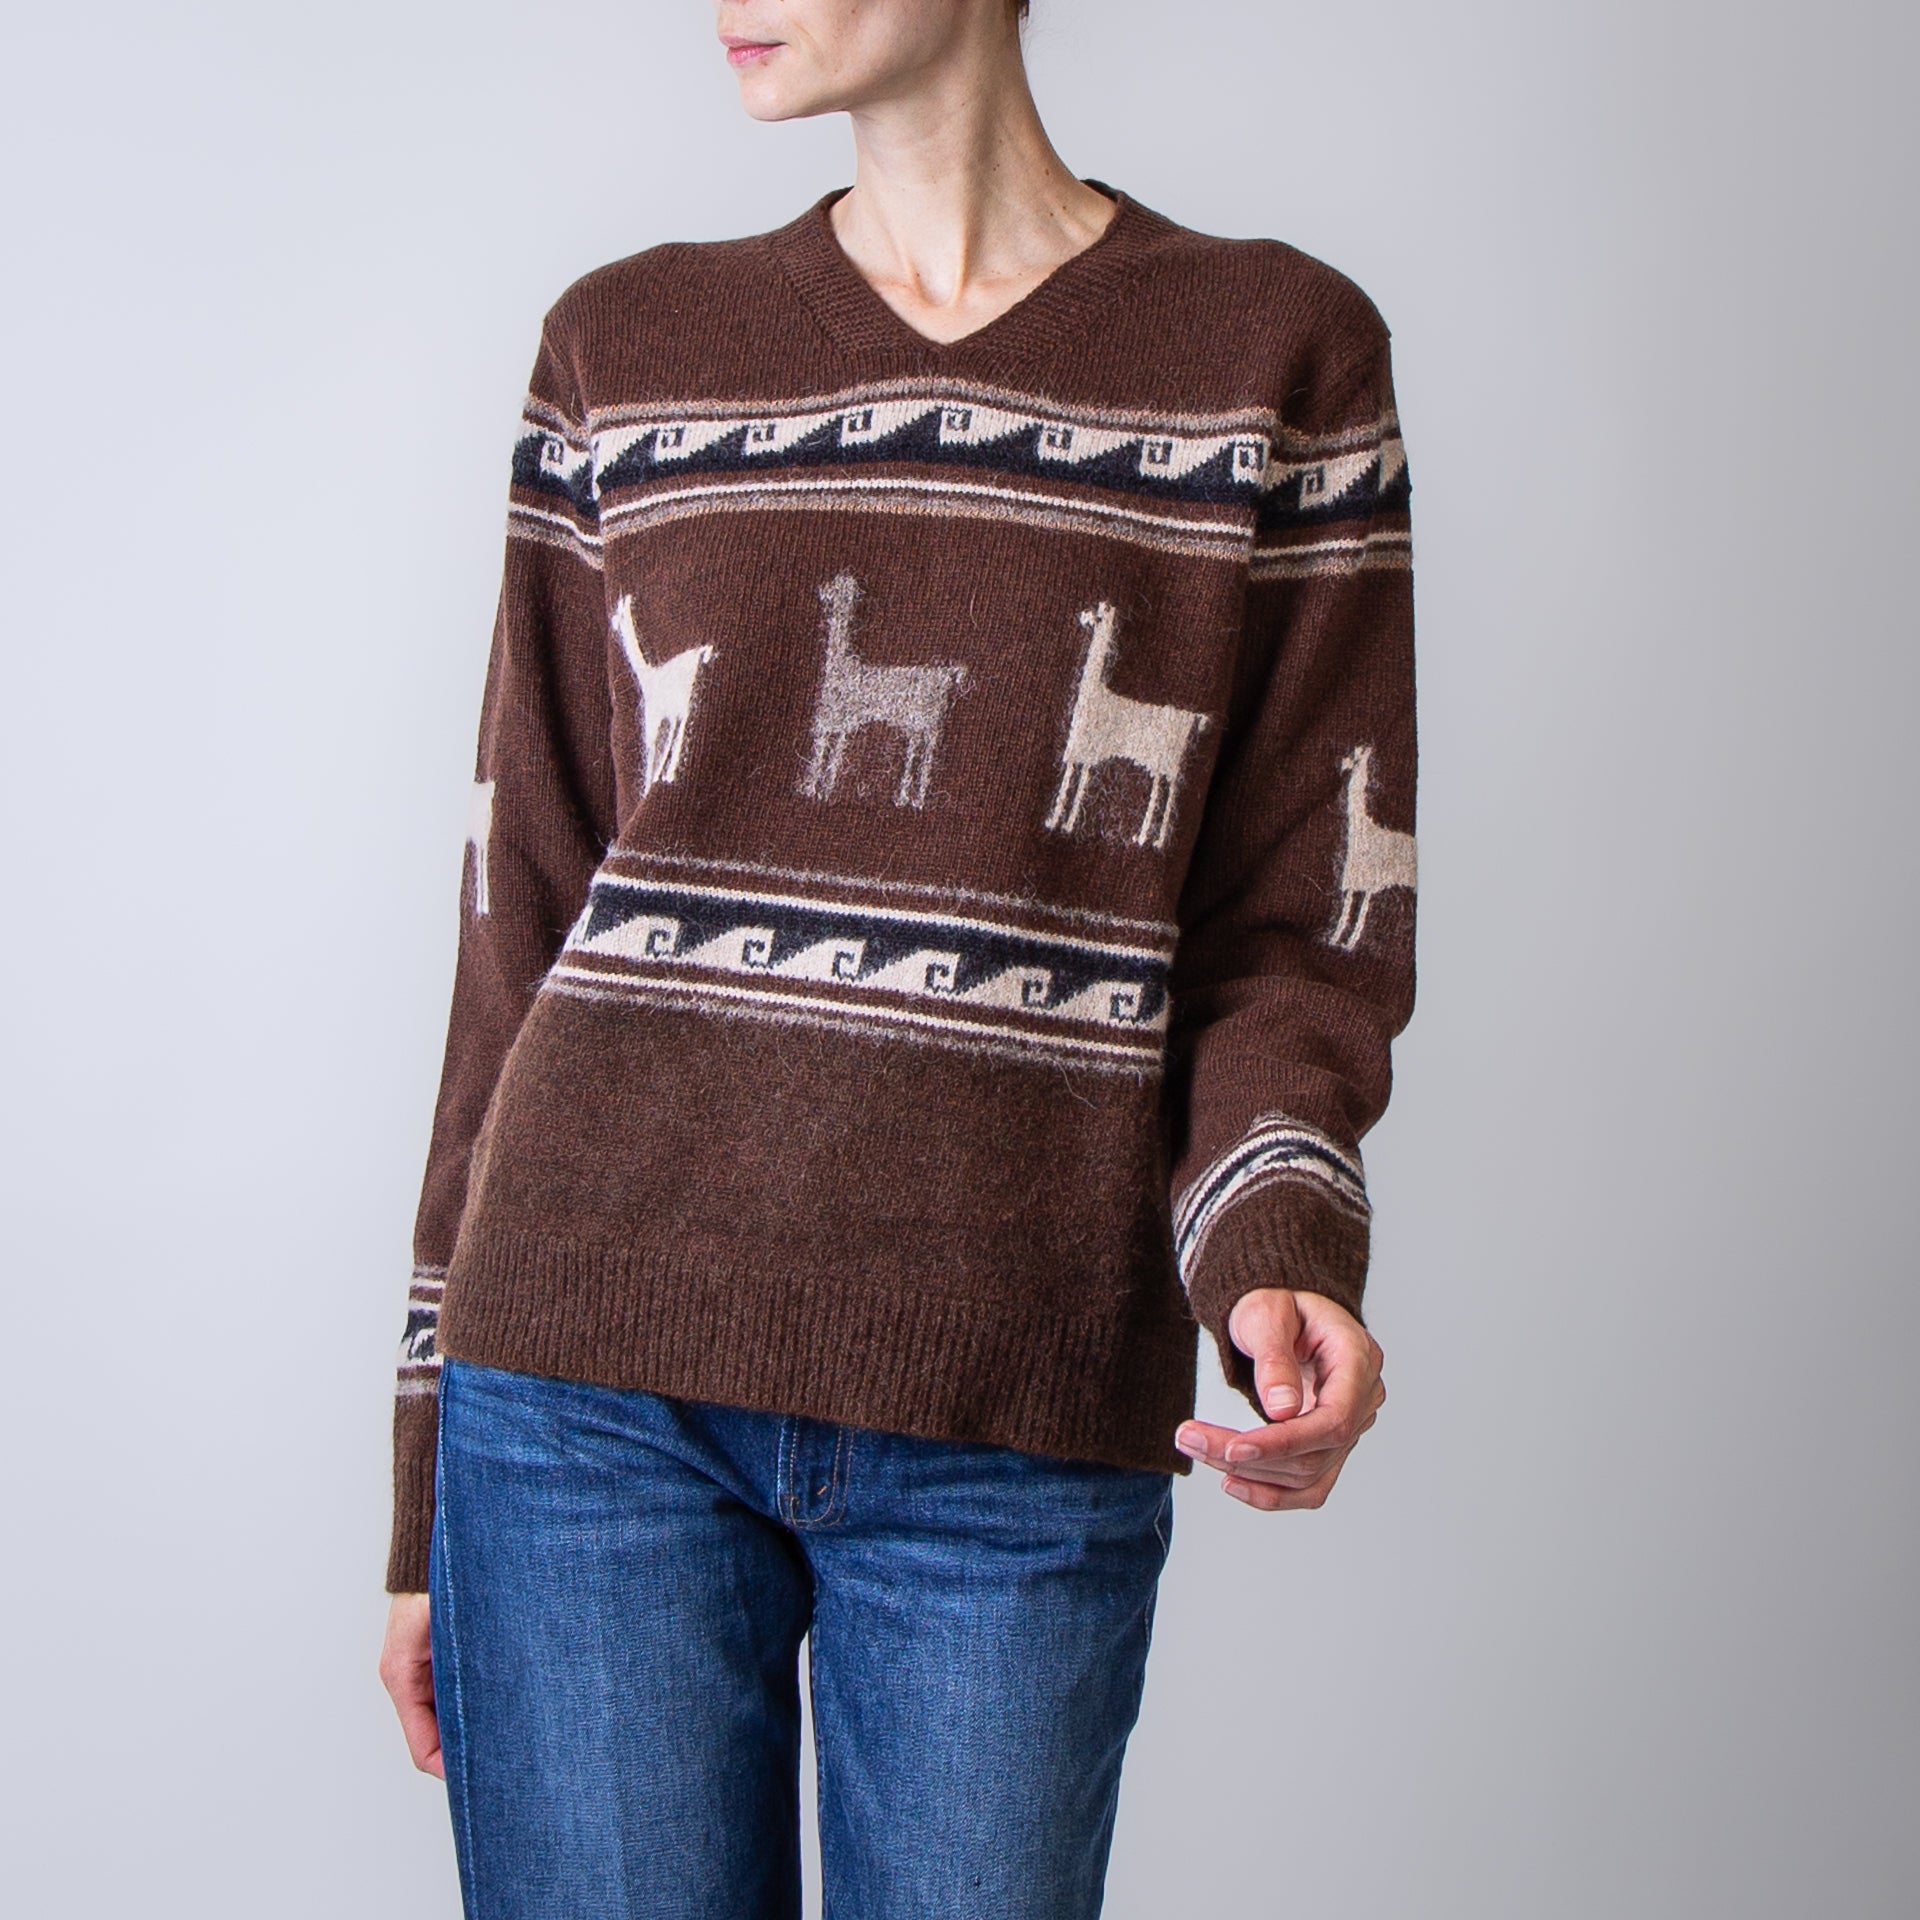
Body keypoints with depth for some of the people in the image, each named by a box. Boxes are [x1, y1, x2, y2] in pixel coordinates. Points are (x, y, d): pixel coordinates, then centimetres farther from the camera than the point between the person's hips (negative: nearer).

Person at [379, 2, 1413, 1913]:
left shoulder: (1283, 355, 4)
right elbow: (527, 916, 9)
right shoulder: (622, 353, 9)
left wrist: (1279, 1253, -17)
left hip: (1015, 1430, -1)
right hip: (601, 1371, 1)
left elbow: (1295, 926, 4)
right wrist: (429, 1479, 8)